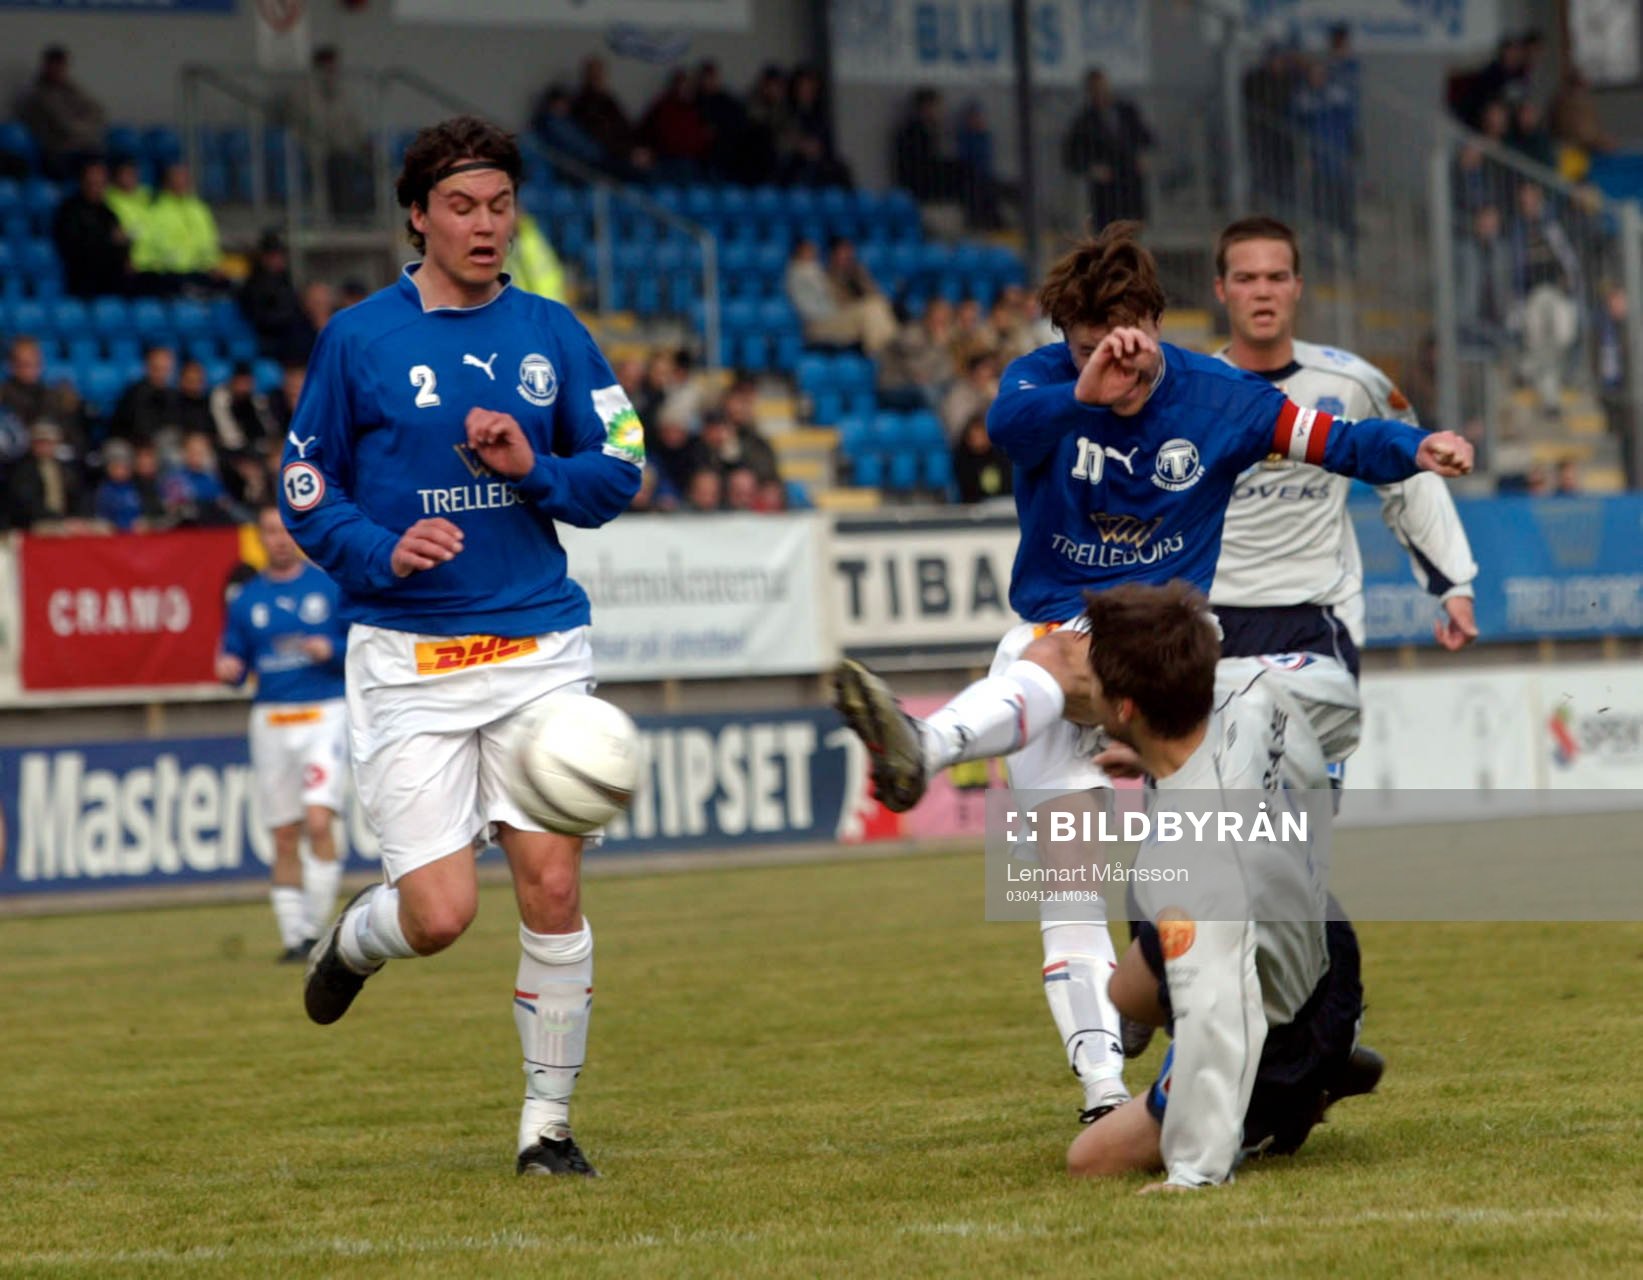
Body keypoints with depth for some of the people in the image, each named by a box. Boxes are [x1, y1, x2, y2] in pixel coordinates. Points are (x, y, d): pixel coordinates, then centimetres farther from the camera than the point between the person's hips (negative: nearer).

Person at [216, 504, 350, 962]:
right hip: (271, 719, 3)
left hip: (324, 714, -3)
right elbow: (235, 661, 12)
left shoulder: (330, 587, 3)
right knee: (284, 838, 4)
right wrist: (229, 670, -10)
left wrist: (331, 650, -15)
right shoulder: (246, 600, 9)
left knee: (319, 821, -18)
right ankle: (292, 936, 12)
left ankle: (315, 928, -11)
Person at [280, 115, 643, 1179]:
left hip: (540, 647, 2)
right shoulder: (358, 339, 0)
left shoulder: (550, 333, 8)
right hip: (409, 658, -2)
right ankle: (354, 941, 28)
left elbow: (620, 473, 11)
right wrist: (383, 550, -14)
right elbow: (306, 493, 4)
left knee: (553, 888, -5)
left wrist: (534, 468, -8)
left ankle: (548, 1124, 9)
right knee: (441, 913, -9)